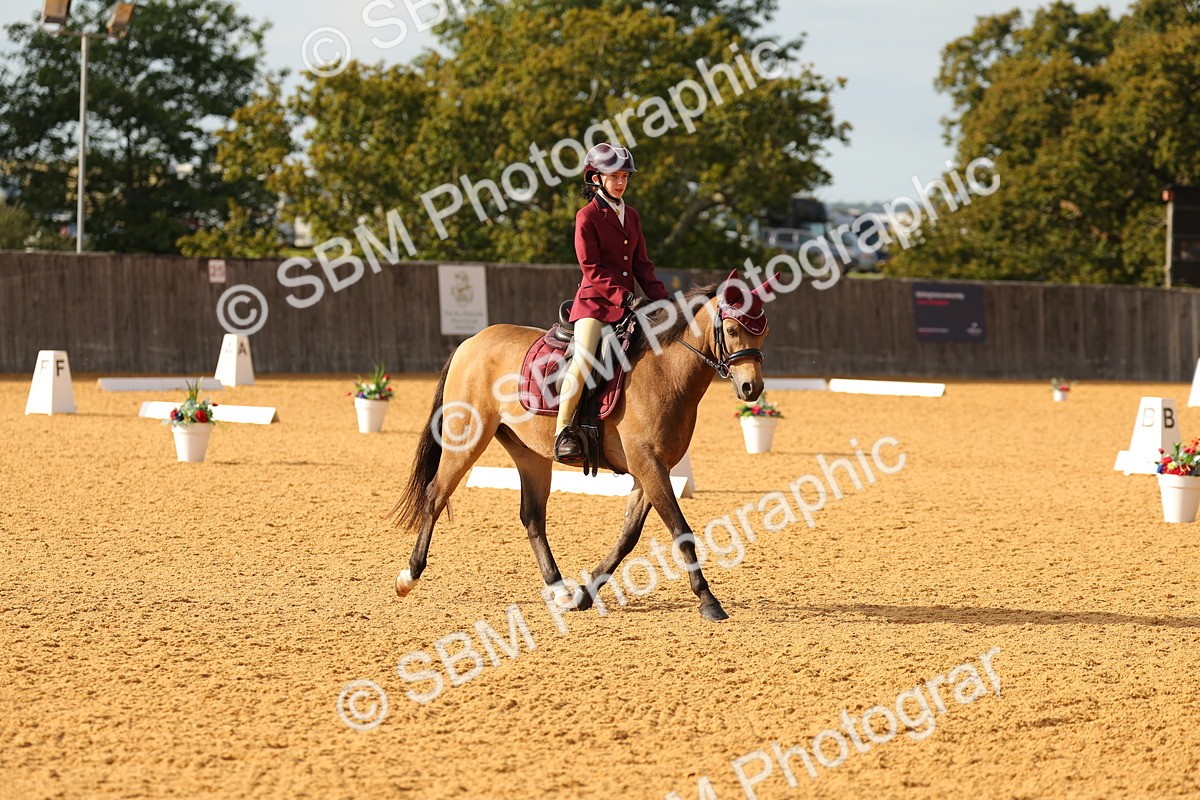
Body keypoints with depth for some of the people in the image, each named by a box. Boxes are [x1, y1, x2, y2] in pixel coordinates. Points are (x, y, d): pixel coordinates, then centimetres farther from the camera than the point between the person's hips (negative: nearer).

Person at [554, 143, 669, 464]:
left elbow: (642, 265, 16)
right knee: (583, 360, -24)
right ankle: (563, 431, -19)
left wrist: (662, 299, 3)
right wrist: (622, 297, -20)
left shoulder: (631, 216, 15)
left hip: (627, 303, 7)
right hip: (595, 300, -7)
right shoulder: (587, 217, -5)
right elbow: (592, 268, -11)